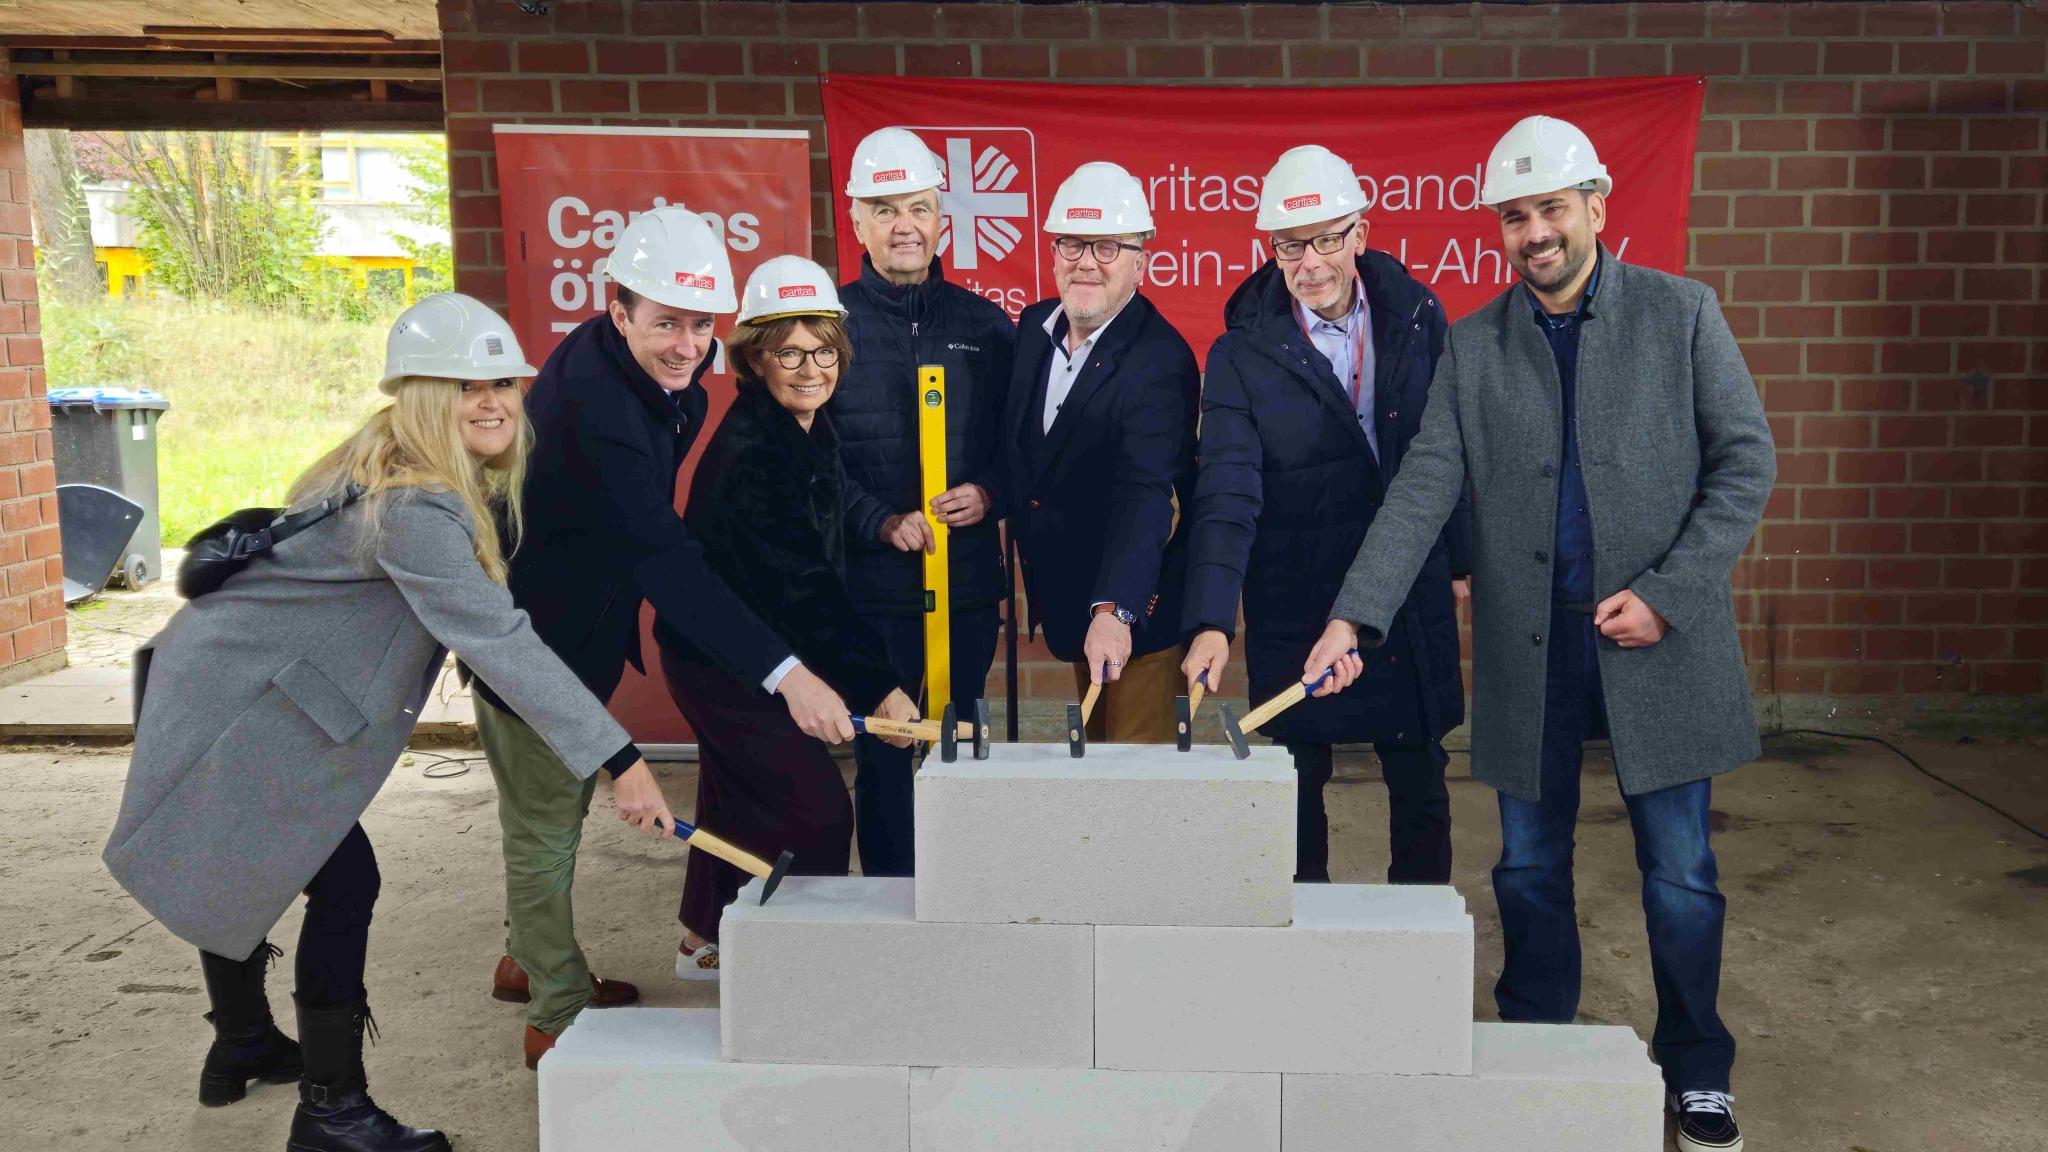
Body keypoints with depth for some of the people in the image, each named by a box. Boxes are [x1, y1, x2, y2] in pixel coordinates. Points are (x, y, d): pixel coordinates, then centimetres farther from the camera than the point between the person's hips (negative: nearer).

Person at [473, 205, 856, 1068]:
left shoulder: (634, 370, -5)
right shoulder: (592, 400, -35)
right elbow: (665, 563, -44)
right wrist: (784, 673, -49)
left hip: (570, 622, 10)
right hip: (529, 631, -10)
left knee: (556, 809, 25)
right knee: (545, 825, 6)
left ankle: (530, 960, 46)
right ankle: (559, 1016, 23)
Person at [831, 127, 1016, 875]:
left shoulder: (985, 325, 9)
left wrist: (989, 494, -9)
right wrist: (883, 522, -15)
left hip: (969, 585, 3)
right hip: (870, 588, -2)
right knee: (885, 759, 2)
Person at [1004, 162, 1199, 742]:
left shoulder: (1161, 360, -24)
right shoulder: (1034, 327, 1)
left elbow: (1146, 495, -35)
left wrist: (1114, 610, -44)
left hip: (1137, 603, -7)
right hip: (1066, 595, 7)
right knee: (1094, 756, 19)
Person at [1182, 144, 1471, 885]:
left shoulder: (1419, 319, -1)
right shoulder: (1242, 354, -10)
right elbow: (1226, 498, -19)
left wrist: (1462, 555, 7)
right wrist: (1211, 623, -28)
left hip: (1413, 599, 2)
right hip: (1294, 611, -2)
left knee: (1421, 785, 14)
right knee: (1295, 790, 10)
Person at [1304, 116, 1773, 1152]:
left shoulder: (1680, 313, 1)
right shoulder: (1473, 345, 4)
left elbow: (1746, 462, 0)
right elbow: (1423, 488, -4)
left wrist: (1668, 592, -11)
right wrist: (1354, 615, -16)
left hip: (1658, 642, -1)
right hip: (1529, 650, 2)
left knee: (1679, 873, 8)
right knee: (1529, 869, 12)